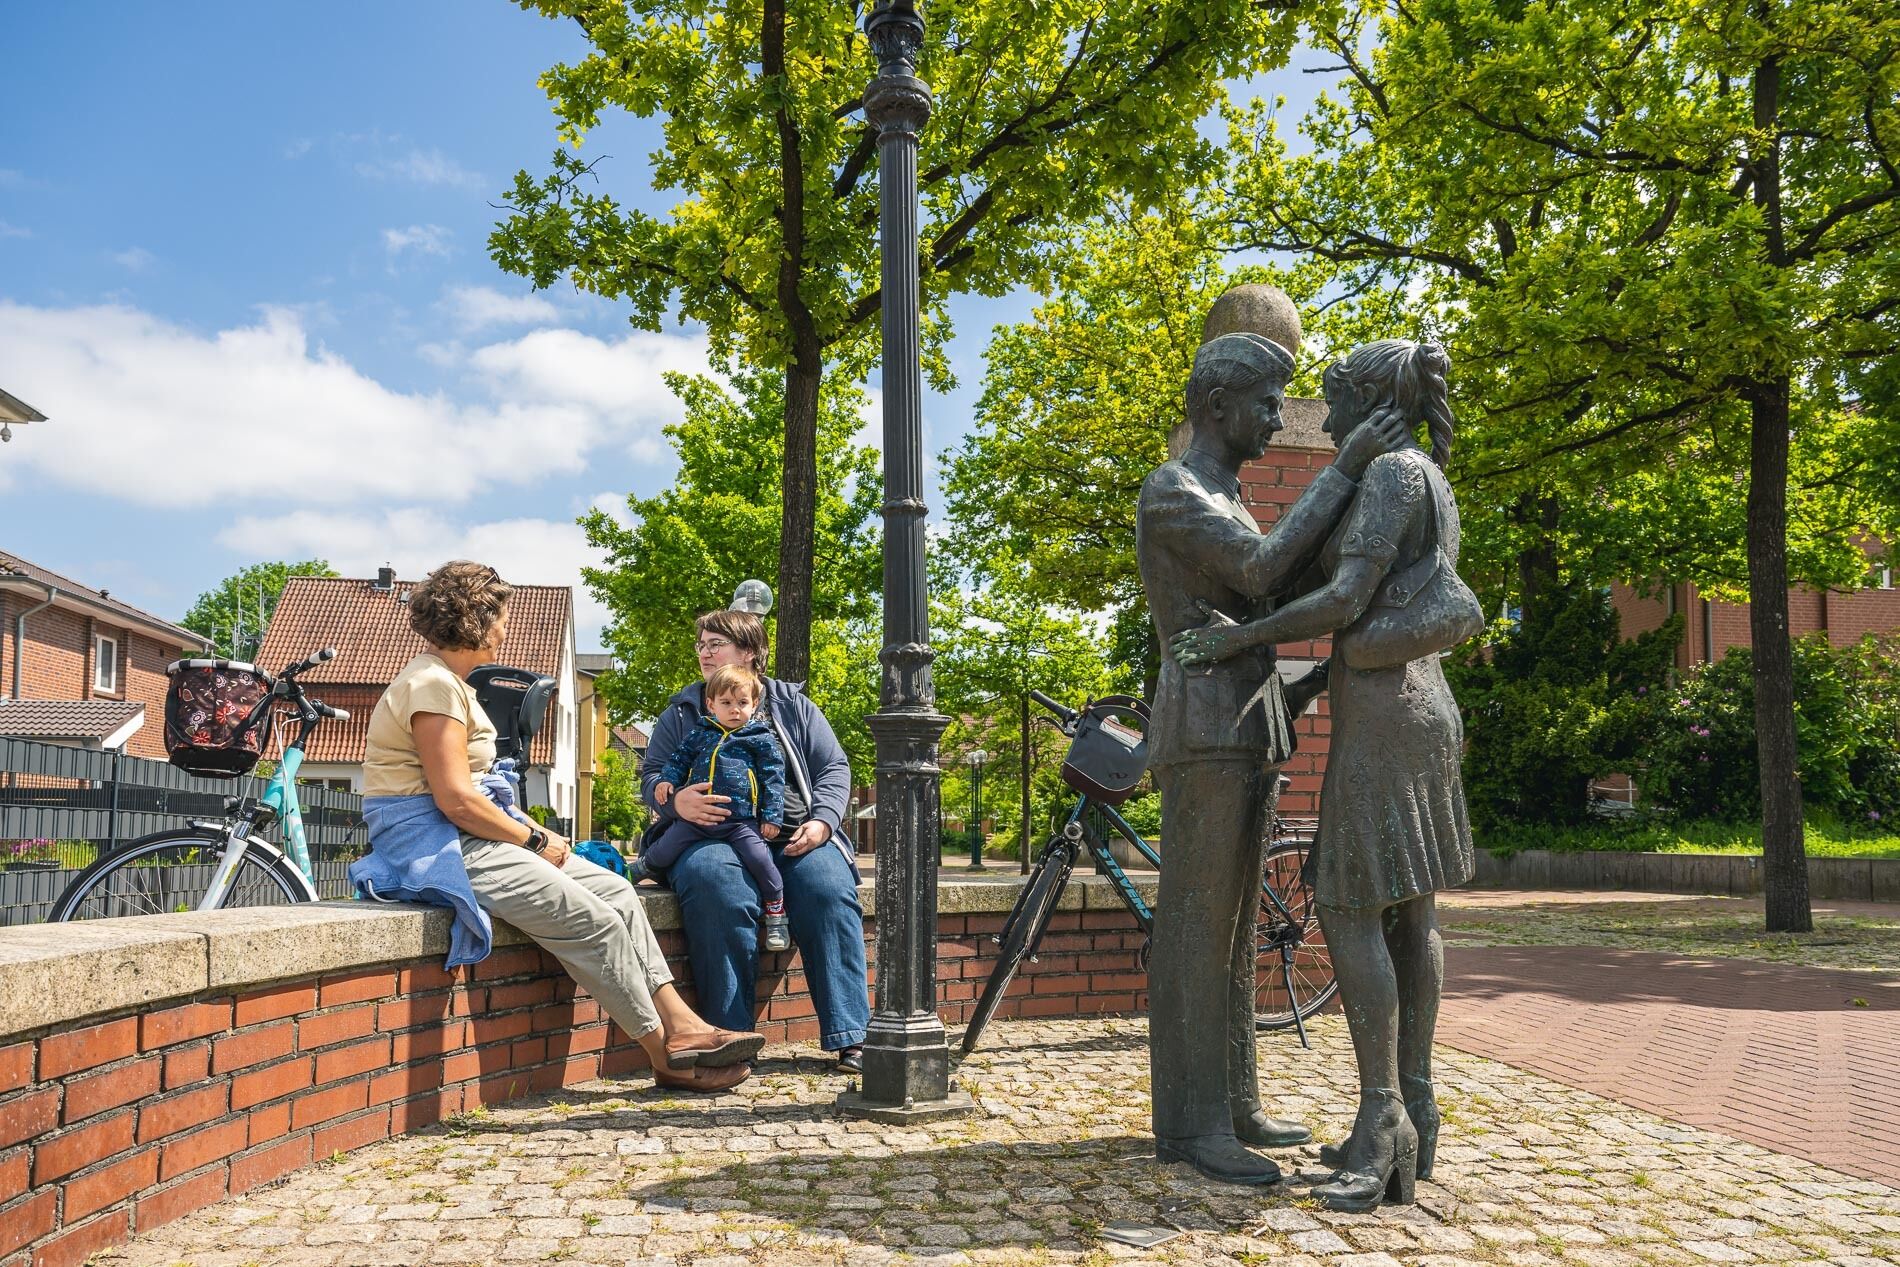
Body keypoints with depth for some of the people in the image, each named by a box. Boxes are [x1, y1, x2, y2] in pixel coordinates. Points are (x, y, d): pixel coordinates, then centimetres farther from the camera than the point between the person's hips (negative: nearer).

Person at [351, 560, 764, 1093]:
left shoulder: (450, 684, 19)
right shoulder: (433, 685, -15)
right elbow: (456, 800, -21)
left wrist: (536, 832, 6)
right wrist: (534, 840, -10)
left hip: (464, 837, 11)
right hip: (435, 845, -10)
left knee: (615, 891, -1)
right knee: (592, 920, -17)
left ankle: (682, 1026, -6)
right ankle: (668, 1057, -6)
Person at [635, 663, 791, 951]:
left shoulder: (761, 738, 3)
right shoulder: (701, 733, 13)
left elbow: (774, 779, 1)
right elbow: (680, 758, 22)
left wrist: (772, 816, -6)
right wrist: (667, 779, 2)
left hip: (741, 820, -3)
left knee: (759, 859, -22)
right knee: (665, 850, 0)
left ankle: (776, 914, -2)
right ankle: (641, 866, 38)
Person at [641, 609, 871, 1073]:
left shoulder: (792, 705, 19)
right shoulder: (680, 713, 20)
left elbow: (834, 768, 14)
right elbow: (650, 777, 13)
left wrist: (822, 820, -6)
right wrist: (676, 800, -12)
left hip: (793, 836, 1)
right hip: (712, 836, -1)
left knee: (829, 888, -30)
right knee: (716, 887, -37)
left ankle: (851, 1037, -26)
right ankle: (730, 1039, -33)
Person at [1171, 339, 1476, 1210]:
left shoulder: (1394, 472, -12)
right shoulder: (1432, 485, 19)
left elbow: (1346, 600, -21)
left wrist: (1242, 638, -12)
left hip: (1382, 715, -10)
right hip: (1419, 705, 10)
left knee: (1349, 909, -11)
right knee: (1408, 909, 7)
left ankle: (1382, 1121, -10)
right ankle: (1412, 1114, 11)